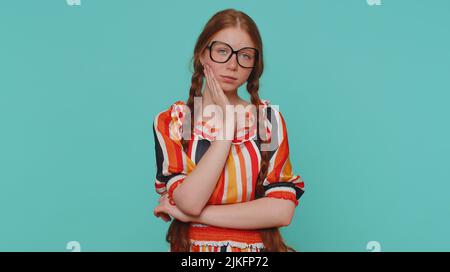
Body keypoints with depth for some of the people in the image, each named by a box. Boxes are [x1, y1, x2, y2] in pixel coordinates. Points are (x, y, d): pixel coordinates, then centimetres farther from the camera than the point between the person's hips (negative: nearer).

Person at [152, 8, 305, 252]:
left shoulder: (269, 118, -2)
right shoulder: (169, 121, -3)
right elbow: (189, 202, -15)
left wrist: (194, 214, -13)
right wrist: (227, 123, -14)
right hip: (192, 246, 0)